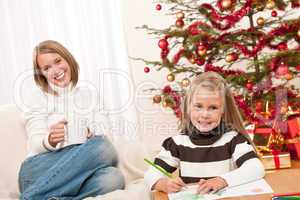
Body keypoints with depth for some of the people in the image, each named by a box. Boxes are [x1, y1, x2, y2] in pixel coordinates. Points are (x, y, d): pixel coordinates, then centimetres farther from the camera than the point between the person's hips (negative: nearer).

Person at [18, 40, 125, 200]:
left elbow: (102, 131, 10)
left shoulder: (86, 93, 19)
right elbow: (36, 143, -3)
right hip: (42, 169, -3)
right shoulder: (37, 98, 9)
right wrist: (49, 141, -26)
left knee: (113, 178, -33)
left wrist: (93, 132, -13)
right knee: (102, 148, -31)